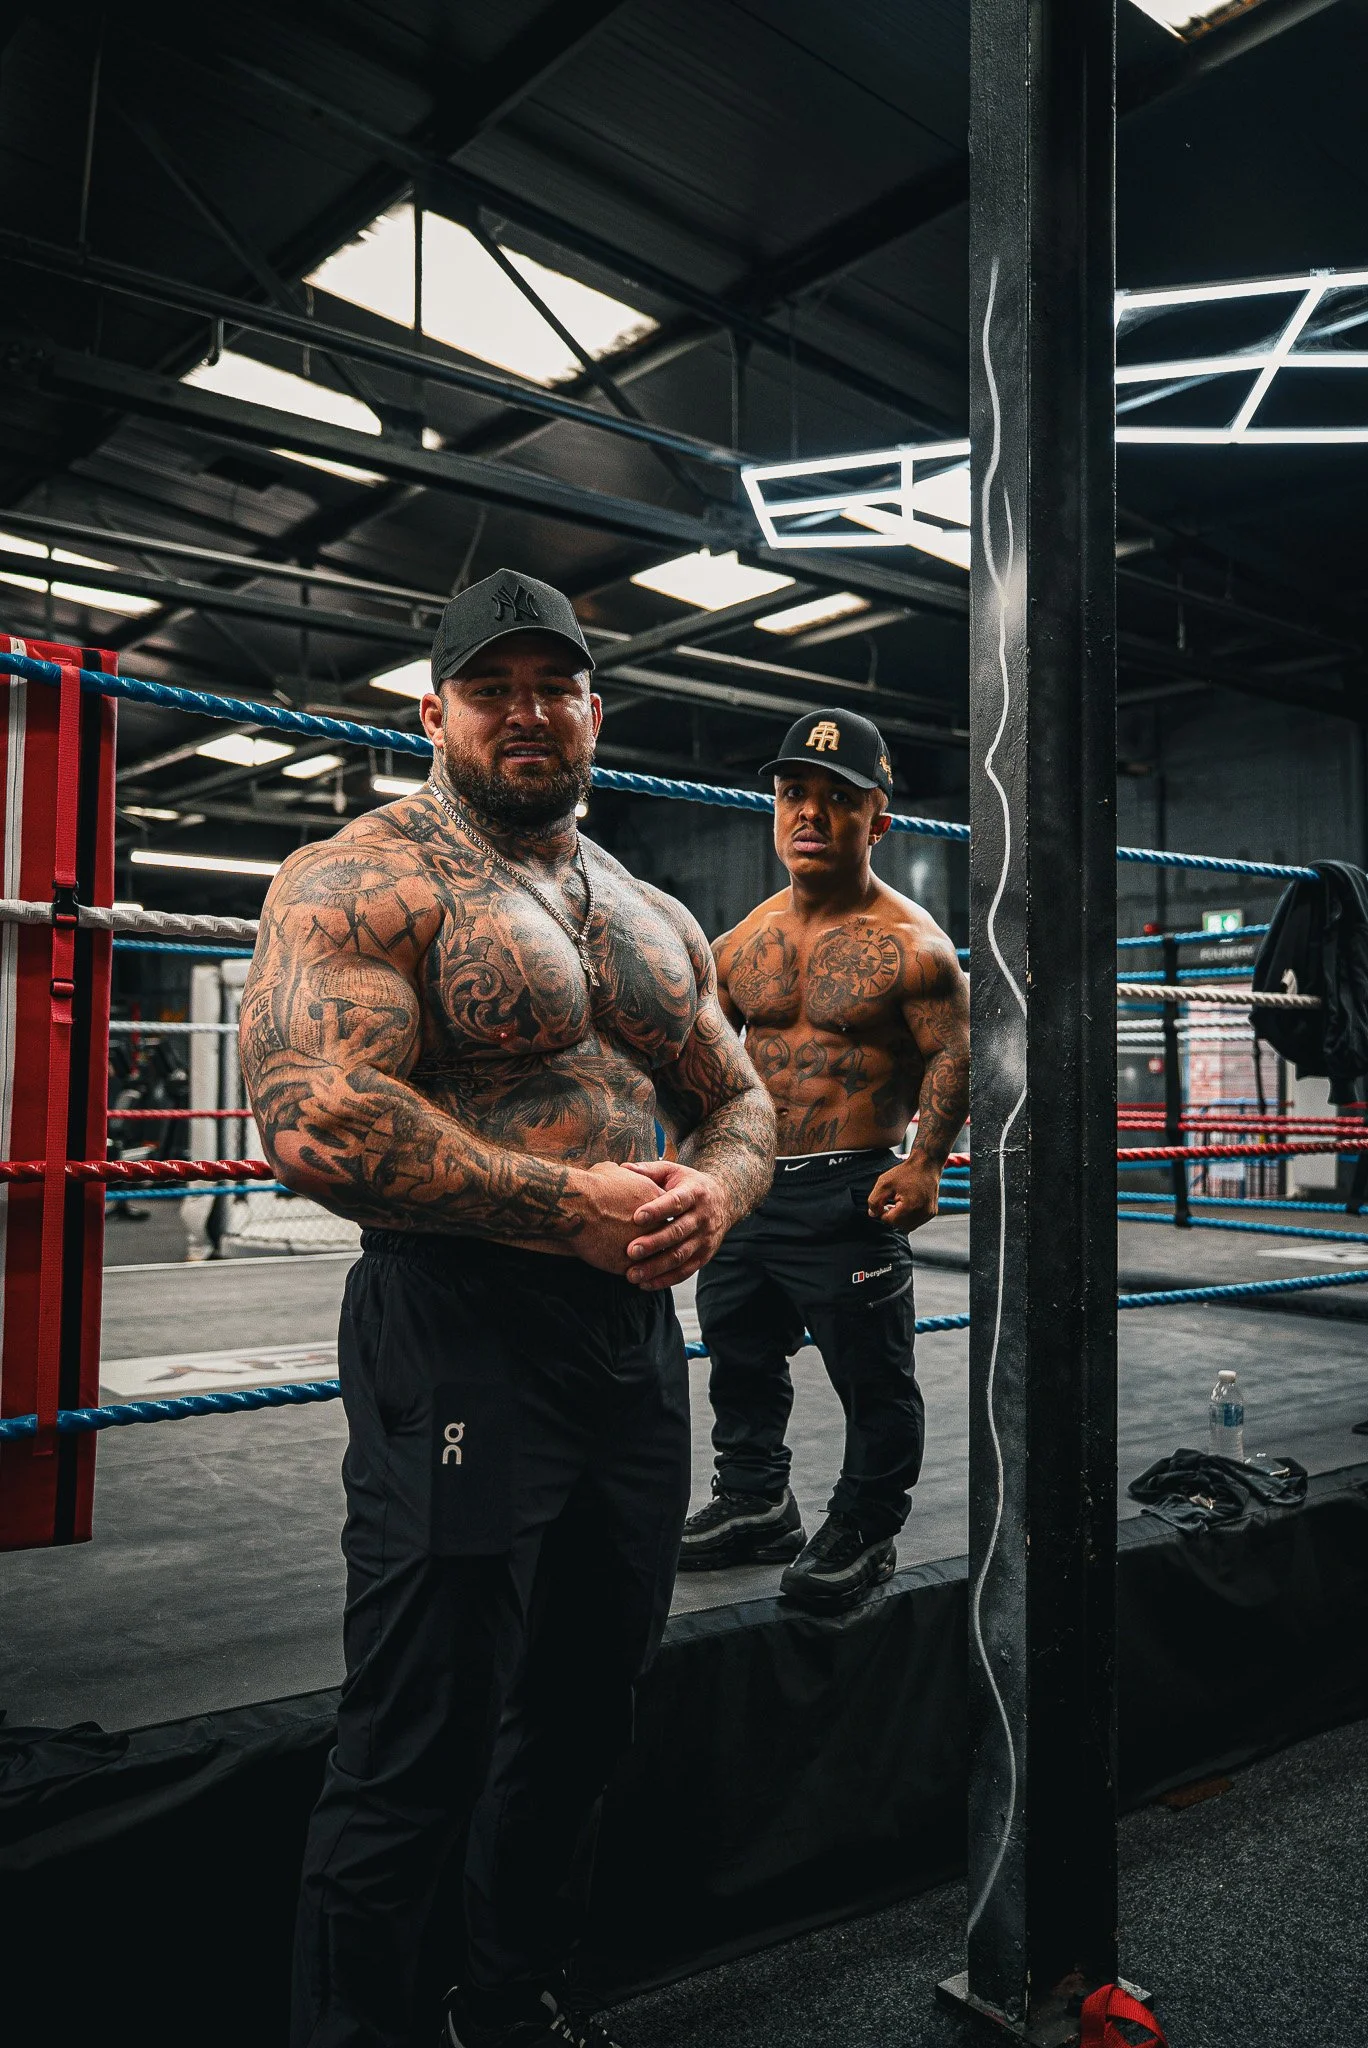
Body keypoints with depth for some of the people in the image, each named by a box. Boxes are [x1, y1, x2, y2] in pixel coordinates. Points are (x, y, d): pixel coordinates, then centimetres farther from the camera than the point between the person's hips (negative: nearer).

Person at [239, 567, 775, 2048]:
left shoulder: (654, 917, 14)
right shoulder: (361, 882, -9)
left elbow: (743, 1102, 18)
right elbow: (313, 1121, -22)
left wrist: (712, 1191, -6)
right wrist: (570, 1203, -22)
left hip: (638, 1341, 8)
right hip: (458, 1351, -7)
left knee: (581, 1716, 22)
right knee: (417, 1756, 3)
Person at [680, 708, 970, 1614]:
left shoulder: (909, 943, -10)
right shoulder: (746, 940, 7)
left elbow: (956, 1052, -10)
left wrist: (925, 1163, -20)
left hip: (851, 1196, -6)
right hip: (747, 1185, 6)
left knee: (872, 1377, 5)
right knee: (739, 1358, 18)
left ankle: (863, 1533, 26)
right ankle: (756, 1505, 38)